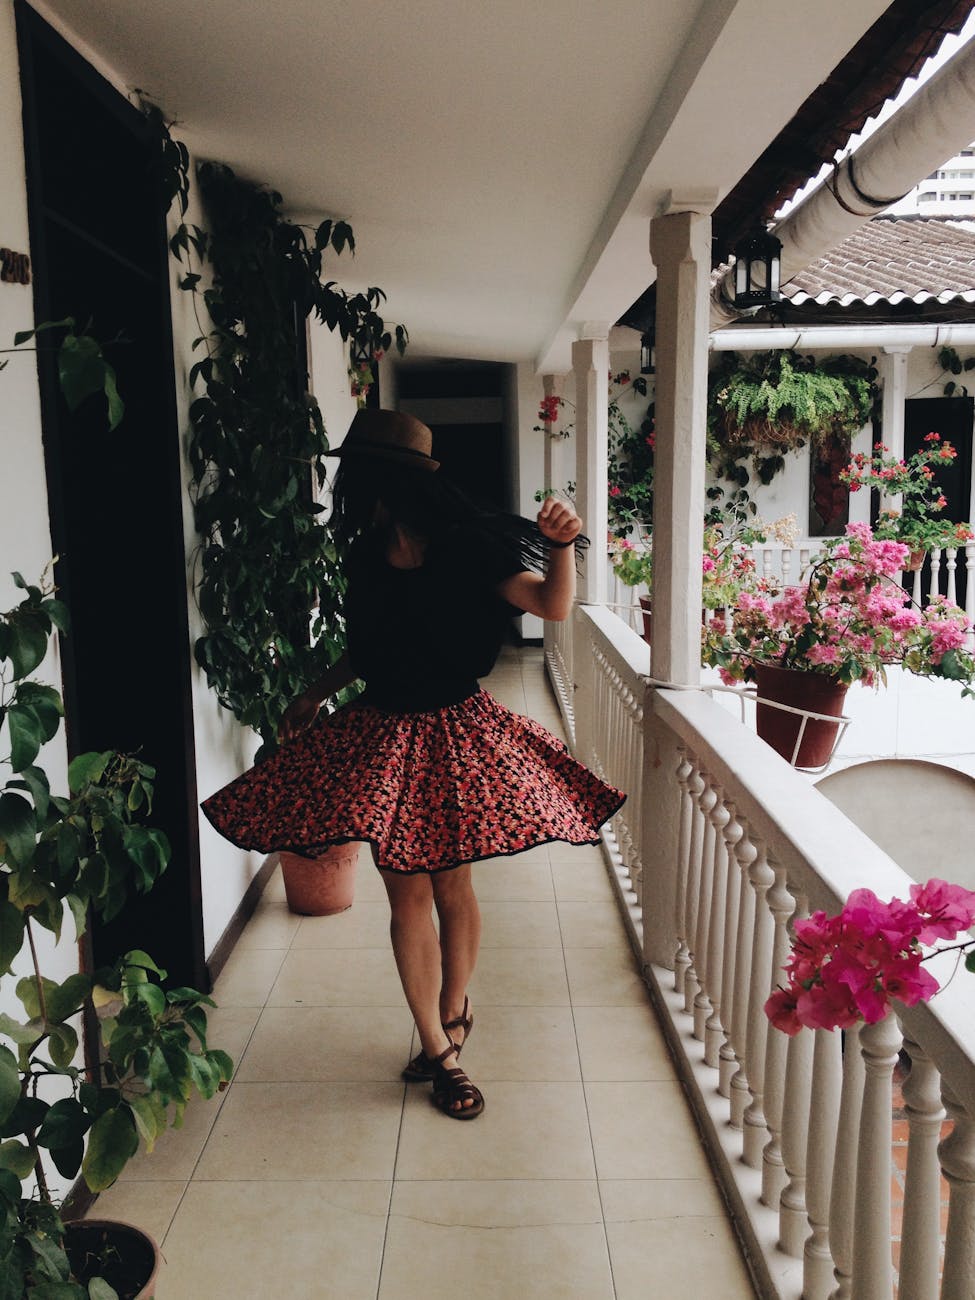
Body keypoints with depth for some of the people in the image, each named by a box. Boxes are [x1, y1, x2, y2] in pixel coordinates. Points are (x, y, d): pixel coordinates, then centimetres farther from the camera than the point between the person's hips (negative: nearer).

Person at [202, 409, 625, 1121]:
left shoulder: (466, 549, -11)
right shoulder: (365, 555, 3)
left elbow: (553, 604, -18)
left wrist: (563, 542, -34)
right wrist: (318, 691, 19)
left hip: (454, 734, -3)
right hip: (382, 737, 4)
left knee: (451, 885, 10)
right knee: (409, 896, 6)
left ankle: (450, 1013, 37)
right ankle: (440, 1047, 22)